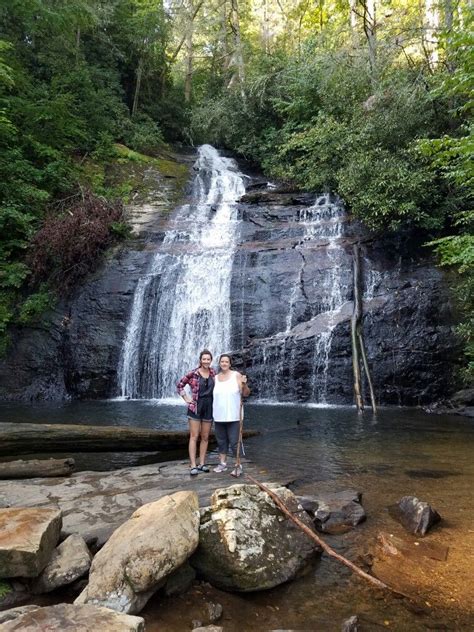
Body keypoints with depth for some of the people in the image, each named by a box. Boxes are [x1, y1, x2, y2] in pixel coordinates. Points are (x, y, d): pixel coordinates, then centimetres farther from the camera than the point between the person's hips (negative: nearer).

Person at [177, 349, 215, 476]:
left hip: (209, 407, 4)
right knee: (194, 437, -2)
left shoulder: (213, 372, 3)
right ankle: (193, 466, 1)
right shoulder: (193, 373, -8)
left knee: (205, 437, 9)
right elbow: (179, 385, 1)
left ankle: (202, 464, 18)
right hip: (195, 407, -4)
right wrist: (186, 399, -3)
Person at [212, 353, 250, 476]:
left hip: (233, 416, -4)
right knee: (221, 440, 14)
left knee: (234, 442, -1)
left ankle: (238, 466, 8)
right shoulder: (215, 378, 6)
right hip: (219, 416, 4)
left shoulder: (236, 375, -6)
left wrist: (244, 384, -24)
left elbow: (246, 394, -6)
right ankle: (223, 463, 26)